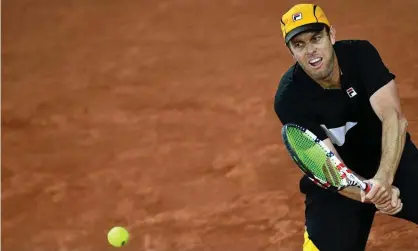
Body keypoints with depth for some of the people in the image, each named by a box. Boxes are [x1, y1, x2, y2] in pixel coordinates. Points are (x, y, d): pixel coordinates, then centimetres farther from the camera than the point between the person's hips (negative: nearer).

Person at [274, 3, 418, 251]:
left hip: (391, 157, 3)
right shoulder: (289, 98, -22)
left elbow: (394, 117, -28)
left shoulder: (361, 54, -17)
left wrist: (383, 178, -44)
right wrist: (368, 194, -46)